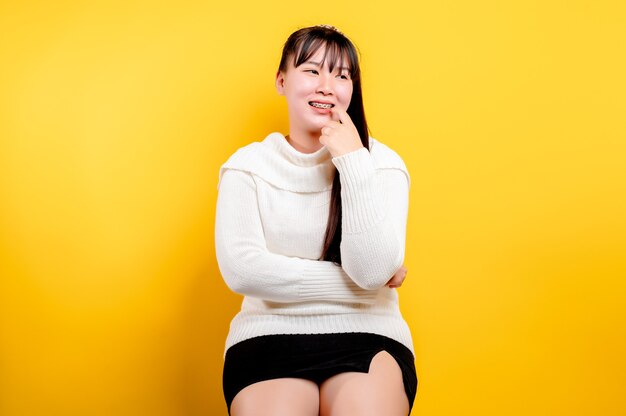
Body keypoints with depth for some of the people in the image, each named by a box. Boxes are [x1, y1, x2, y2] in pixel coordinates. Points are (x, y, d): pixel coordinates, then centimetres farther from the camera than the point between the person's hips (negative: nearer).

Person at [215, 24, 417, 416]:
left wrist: (354, 162, -12)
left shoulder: (381, 163, 4)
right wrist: (355, 282, -8)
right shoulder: (248, 164, 5)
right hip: (270, 335, 0)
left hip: (368, 335, 0)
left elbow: (373, 270, -10)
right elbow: (241, 269, -8)